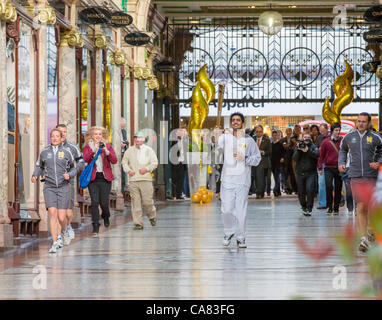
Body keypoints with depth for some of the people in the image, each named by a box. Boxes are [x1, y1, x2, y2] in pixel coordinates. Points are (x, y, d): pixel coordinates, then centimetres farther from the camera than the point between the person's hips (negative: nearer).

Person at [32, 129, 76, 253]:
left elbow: (74, 168, 10)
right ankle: (55, 243, -12)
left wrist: (69, 175, -11)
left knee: (61, 218, -3)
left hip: (64, 188, 0)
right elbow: (39, 166, 20)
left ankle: (59, 235, 30)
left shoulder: (67, 153, 1)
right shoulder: (44, 153, 5)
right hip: (49, 188, 1)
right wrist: (35, 176, 1)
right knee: (52, 214, -15)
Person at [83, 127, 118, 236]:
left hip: (105, 178, 1)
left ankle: (106, 216, 34)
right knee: (94, 202, -8)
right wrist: (94, 150, -24)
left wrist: (107, 151, -19)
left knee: (104, 202, 0)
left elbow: (114, 161, -4)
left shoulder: (108, 146, 7)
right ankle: (95, 227, -2)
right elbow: (85, 159, -11)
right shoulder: (88, 146, 6)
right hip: (93, 178, 0)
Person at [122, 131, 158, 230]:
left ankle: (152, 217, 24)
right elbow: (124, 162, 15)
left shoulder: (149, 150, 8)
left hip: (146, 179, -1)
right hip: (133, 180, 1)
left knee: (147, 201, -5)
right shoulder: (129, 151, 12)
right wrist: (128, 170, -4)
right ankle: (138, 223, 1)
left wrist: (146, 169, -11)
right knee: (135, 202, -3)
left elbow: (154, 163, 5)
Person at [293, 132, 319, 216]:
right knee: (301, 192, 5)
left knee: (310, 190, -17)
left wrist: (308, 150, -25)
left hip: (310, 172, -3)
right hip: (300, 172, 3)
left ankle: (309, 209, -11)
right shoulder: (298, 146, 10)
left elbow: (317, 154, -15)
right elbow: (295, 158, -1)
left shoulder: (313, 146, 3)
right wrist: (298, 150, -14)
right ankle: (303, 207, 27)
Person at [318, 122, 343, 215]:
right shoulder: (326, 142, 1)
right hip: (329, 168, -1)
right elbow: (321, 155, 5)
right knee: (329, 186, -15)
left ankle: (336, 208, 16)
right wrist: (320, 168, 1)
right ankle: (329, 207, -6)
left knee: (338, 188, 6)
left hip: (339, 168, 2)